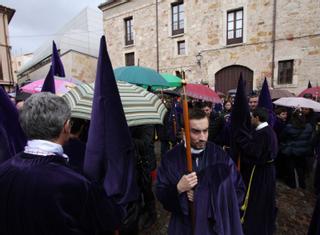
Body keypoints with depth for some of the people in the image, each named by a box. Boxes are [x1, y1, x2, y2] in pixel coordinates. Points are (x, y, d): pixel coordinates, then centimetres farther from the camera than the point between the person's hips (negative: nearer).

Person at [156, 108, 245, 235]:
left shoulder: (220, 155, -13)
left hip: (217, 225, 1)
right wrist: (178, 188, -28)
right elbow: (160, 194, -9)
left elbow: (239, 189, -7)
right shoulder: (171, 158, -14)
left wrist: (208, 199, -16)